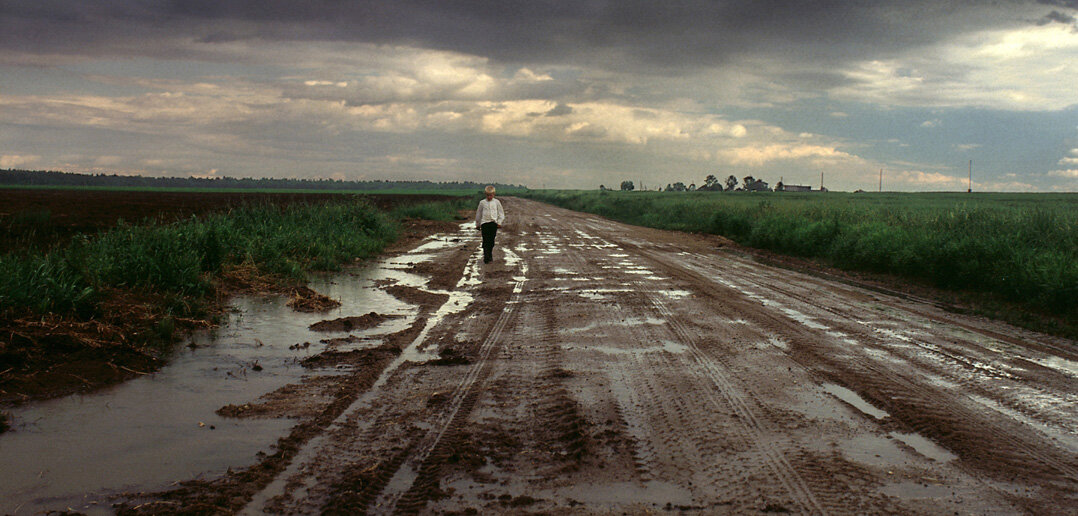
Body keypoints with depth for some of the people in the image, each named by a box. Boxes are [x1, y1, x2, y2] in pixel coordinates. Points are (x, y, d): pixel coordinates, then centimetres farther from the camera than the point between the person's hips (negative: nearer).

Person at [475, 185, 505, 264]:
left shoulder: (496, 202, 8)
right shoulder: (482, 202, 6)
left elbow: (501, 213, 13)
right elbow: (478, 213, 15)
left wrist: (499, 222, 2)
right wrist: (477, 224, 17)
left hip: (494, 223, 1)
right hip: (484, 223, -1)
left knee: (491, 240, 4)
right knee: (485, 240, -9)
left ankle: (490, 255, 20)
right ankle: (486, 257, -10)